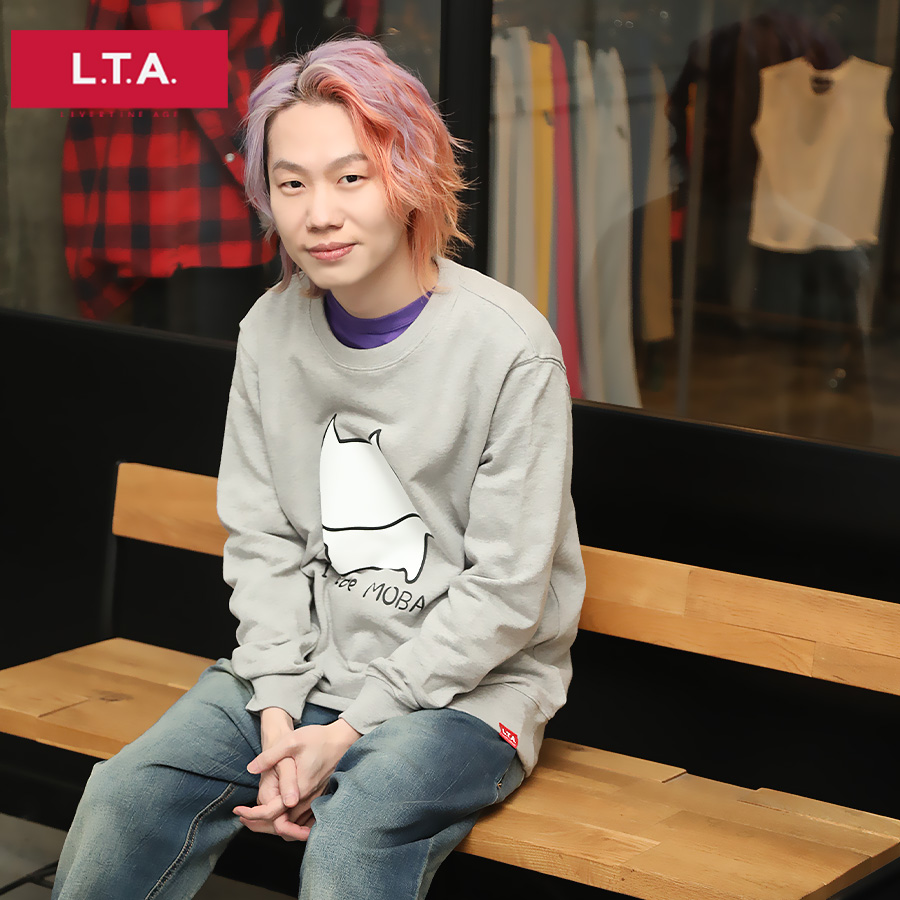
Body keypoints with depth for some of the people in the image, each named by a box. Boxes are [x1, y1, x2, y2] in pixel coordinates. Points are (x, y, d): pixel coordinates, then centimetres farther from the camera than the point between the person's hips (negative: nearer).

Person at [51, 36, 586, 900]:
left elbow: (505, 595, -13)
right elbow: (262, 539, 5)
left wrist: (351, 730, -15)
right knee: (121, 803, -15)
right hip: (299, 671, 5)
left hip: (463, 689, -5)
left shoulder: (510, 349, -14)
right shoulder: (270, 331, 3)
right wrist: (279, 710, -10)